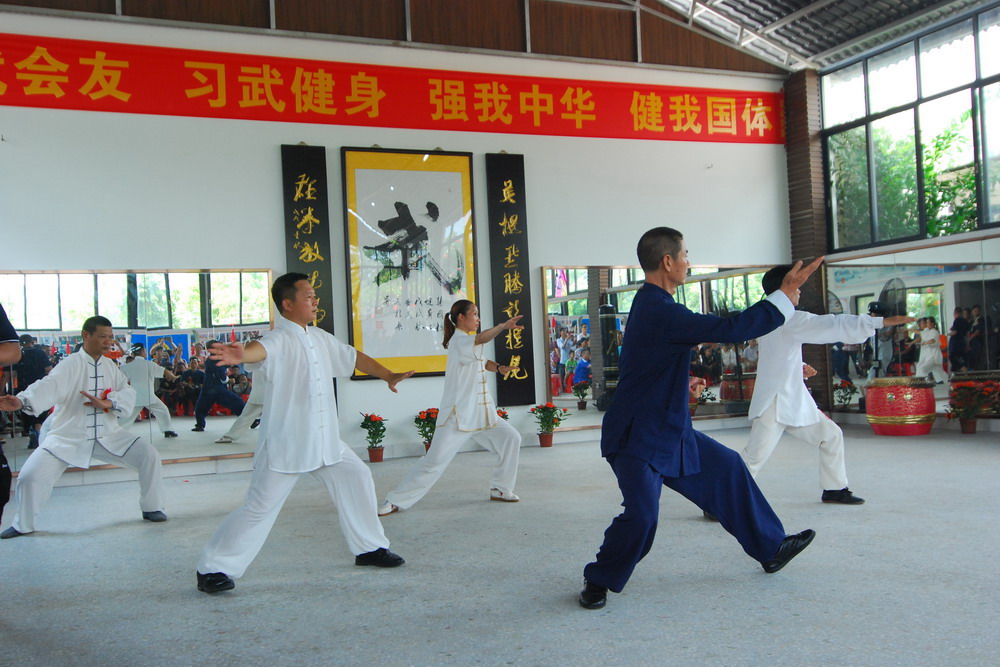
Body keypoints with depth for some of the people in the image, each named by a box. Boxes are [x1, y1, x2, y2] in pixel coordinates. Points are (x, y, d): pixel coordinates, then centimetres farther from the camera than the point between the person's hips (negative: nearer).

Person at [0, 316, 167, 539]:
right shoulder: (70, 365, -13)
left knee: (148, 454, -8)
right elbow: (49, 386, -31)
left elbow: (128, 393, -3)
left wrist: (108, 403, -24)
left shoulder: (110, 366, 5)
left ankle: (151, 509, 12)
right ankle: (22, 525, 15)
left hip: (107, 435, 4)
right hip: (68, 437, -4)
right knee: (31, 475, -14)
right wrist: (22, 401, -51)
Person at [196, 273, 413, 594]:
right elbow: (259, 350, -40)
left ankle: (369, 548, 31)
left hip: (325, 440, 8)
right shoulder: (279, 340, -17)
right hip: (284, 444, -8)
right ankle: (212, 569, 9)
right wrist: (239, 354, -62)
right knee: (259, 508, -6)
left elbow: (354, 357, 20)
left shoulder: (319, 338, 9)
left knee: (356, 477, 14)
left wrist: (388, 376, 16)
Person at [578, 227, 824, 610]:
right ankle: (598, 581, 7)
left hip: (669, 431, 11)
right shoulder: (659, 311, -25)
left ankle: (771, 549, 31)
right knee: (642, 514, -19)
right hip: (636, 438, -11)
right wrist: (785, 294, -19)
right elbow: (732, 330, -27)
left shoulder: (653, 305, 9)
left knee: (727, 469, 16)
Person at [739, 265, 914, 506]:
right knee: (754, 457, -11)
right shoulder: (791, 320, -16)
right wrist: (882, 321, -21)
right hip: (774, 402, -10)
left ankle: (834, 489, 27)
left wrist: (799, 366, 10)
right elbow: (834, 325, -21)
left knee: (831, 435, 16)